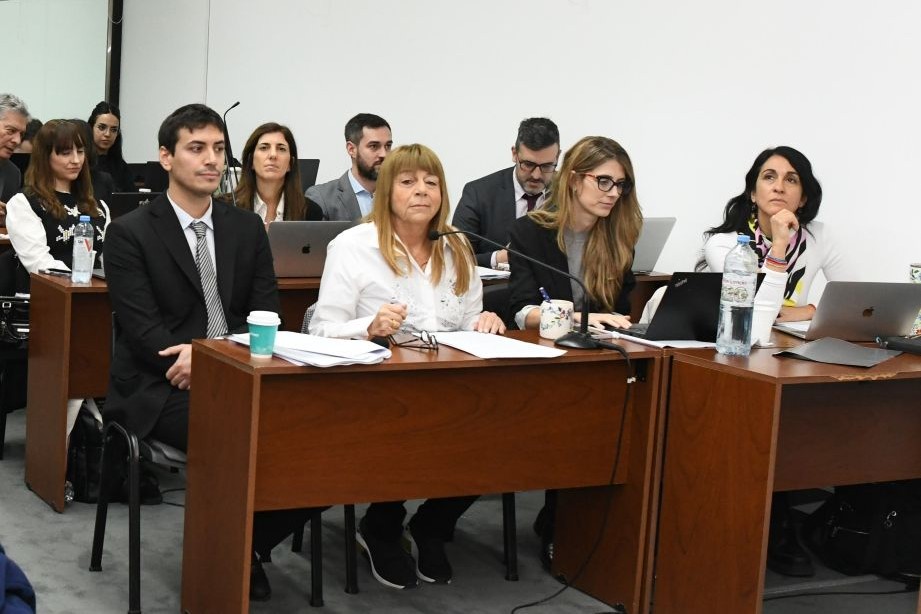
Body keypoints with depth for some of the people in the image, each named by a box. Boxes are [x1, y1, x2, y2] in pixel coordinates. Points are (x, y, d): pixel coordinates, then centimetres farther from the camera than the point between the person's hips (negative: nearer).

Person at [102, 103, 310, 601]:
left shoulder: (247, 227, 11)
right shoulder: (130, 233, -2)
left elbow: (266, 313, 5)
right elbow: (144, 330, -11)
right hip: (159, 388, -4)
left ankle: (251, 543, 1)